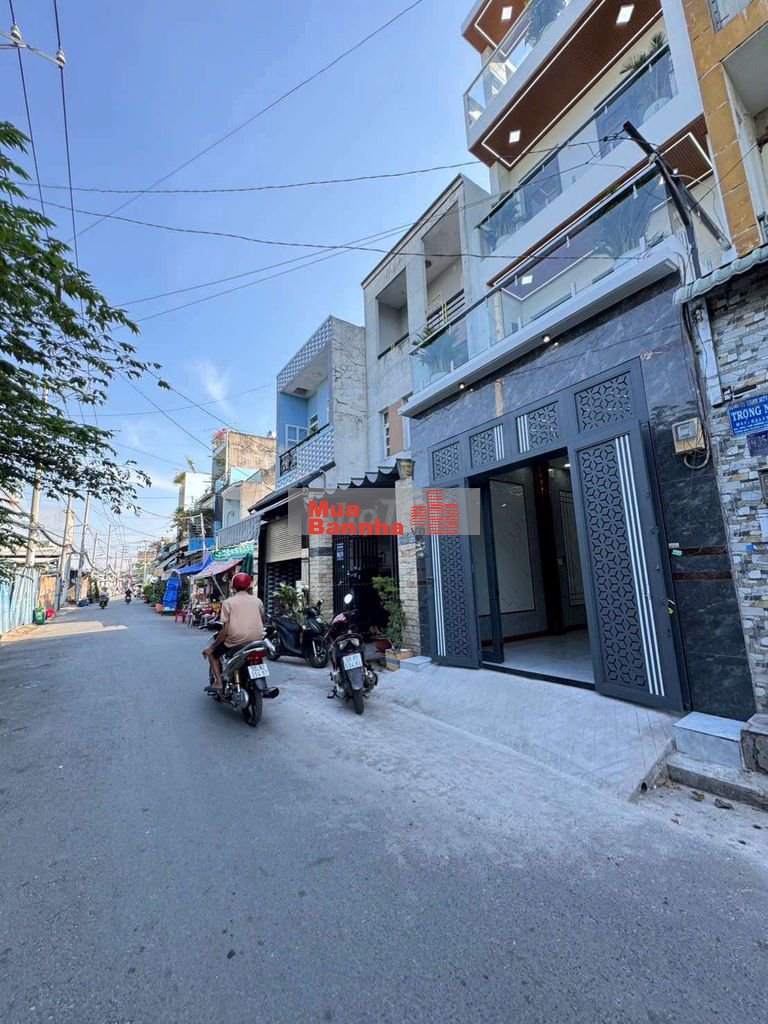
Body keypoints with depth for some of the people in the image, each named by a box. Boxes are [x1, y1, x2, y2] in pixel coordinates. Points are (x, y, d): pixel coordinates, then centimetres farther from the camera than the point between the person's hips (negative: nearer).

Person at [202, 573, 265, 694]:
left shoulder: (228, 602, -2)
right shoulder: (257, 601, 7)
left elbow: (225, 629, -7)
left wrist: (211, 647, 2)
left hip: (236, 639, -3)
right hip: (257, 640, 3)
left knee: (212, 653, 22)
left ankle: (218, 683, 7)